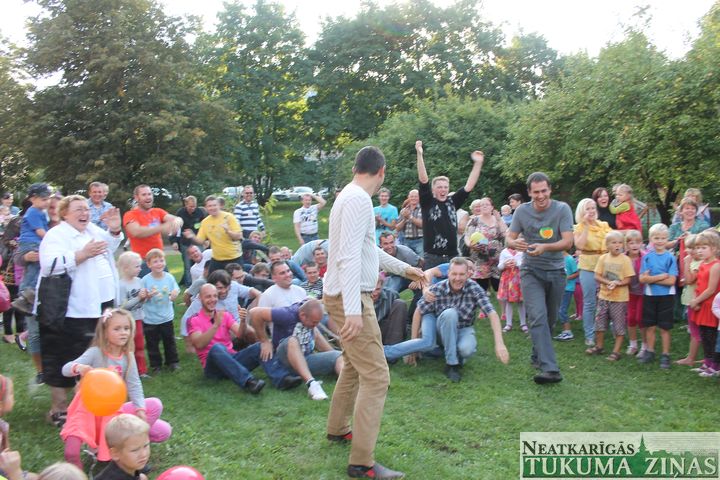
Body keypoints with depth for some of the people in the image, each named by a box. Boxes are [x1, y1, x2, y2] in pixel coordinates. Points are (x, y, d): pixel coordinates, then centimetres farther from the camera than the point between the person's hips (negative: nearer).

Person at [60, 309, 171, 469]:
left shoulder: (128, 356, -2)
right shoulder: (95, 353, -14)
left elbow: (134, 385, -3)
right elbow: (66, 369, -20)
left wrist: (140, 409, -17)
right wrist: (78, 368, -43)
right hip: (93, 408, -5)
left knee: (155, 405, -9)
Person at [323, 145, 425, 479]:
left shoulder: (350, 197, 15)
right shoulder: (359, 200, -17)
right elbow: (349, 257, -26)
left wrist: (405, 268, 34)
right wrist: (353, 310, -30)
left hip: (346, 297, 11)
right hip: (350, 299, -11)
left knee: (354, 366, 24)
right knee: (376, 376, -9)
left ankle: (337, 429, 38)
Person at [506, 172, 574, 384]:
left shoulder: (562, 209, -9)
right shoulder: (522, 211, -4)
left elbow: (568, 242, -16)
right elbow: (509, 238, -1)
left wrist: (544, 247, -34)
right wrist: (515, 243, -27)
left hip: (556, 271, 1)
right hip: (531, 271, -1)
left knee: (550, 319, 13)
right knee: (538, 317, -17)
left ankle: (538, 356, 36)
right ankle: (550, 369, -23)